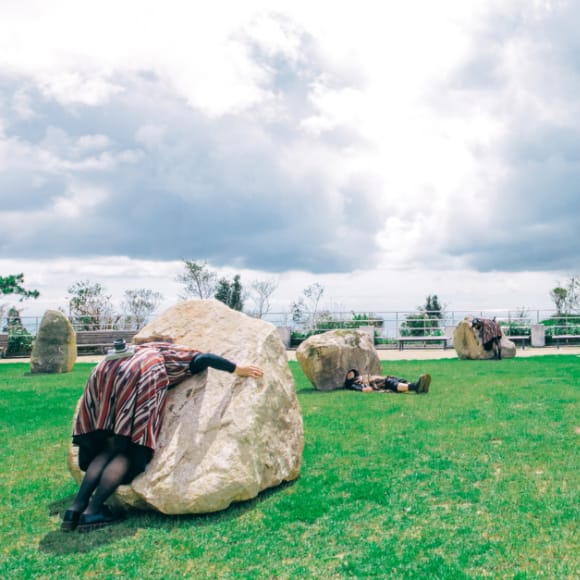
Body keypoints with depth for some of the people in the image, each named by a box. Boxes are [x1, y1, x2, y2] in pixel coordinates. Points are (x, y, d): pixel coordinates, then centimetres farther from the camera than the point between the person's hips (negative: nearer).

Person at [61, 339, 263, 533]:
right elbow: (204, 358, 10)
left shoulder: (145, 350, 42)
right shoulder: (179, 355, 27)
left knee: (108, 448, 12)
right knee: (129, 451, 0)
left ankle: (76, 506, 1)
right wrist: (238, 369, 16)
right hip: (141, 376, -6)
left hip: (104, 372, 6)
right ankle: (92, 511, -9)